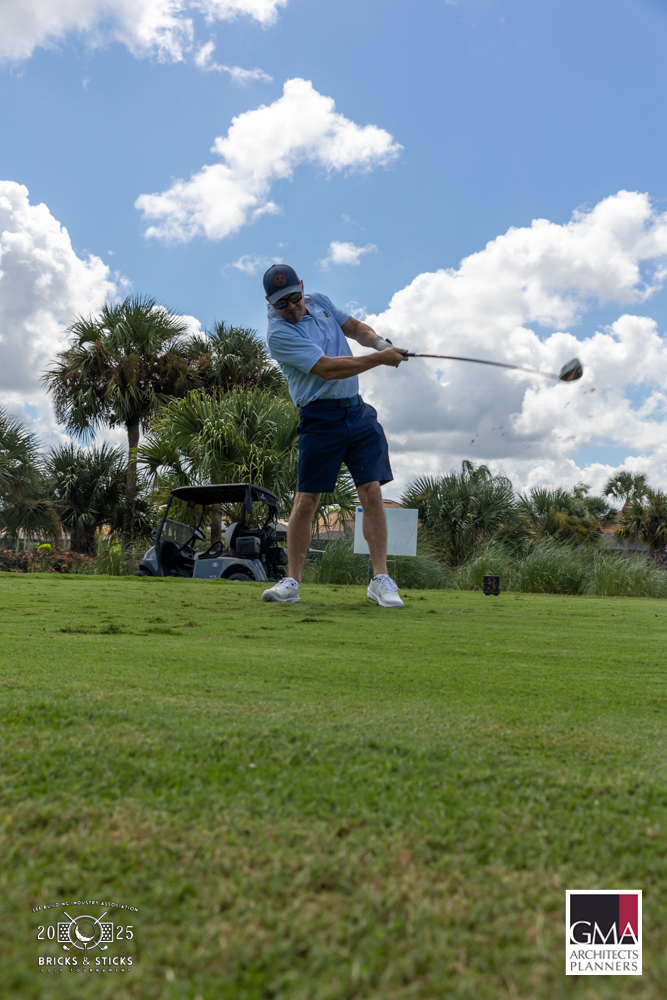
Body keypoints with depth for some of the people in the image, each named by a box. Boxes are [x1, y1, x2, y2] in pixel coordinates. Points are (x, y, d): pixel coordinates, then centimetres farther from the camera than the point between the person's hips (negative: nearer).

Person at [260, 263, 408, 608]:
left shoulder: (319, 301, 9)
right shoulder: (279, 334, -14)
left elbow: (355, 327, 22)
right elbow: (327, 368, -21)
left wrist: (380, 341, 0)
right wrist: (380, 359, -19)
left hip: (358, 410, 5)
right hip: (320, 418, -5)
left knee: (372, 492, -4)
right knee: (306, 501, -5)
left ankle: (380, 579, 0)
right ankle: (292, 581, 8)